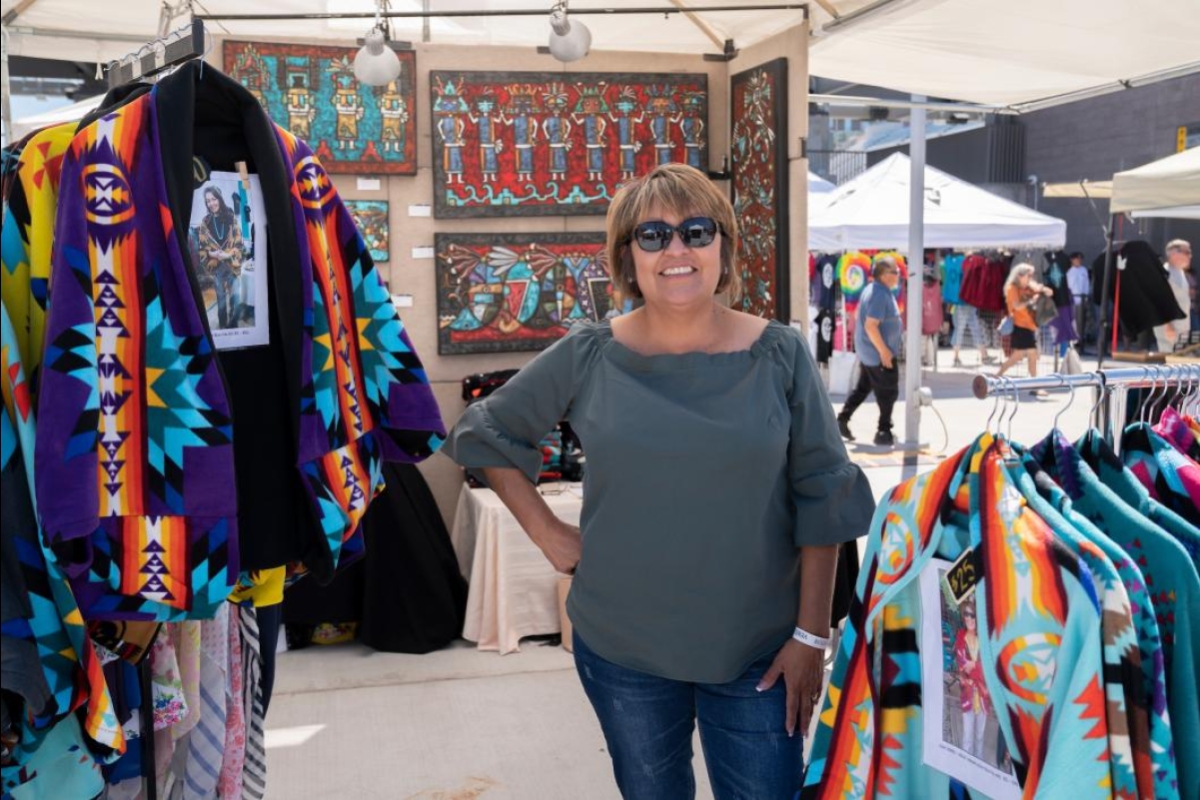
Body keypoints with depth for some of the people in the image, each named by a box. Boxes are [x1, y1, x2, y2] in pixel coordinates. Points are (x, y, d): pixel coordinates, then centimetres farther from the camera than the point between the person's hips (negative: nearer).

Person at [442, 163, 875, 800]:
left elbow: (821, 501, -4)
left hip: (757, 649, -1)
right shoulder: (586, 356, -5)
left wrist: (811, 635, -7)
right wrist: (547, 533, -1)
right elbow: (484, 434, 7)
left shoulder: (779, 355, -6)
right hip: (620, 648, 1)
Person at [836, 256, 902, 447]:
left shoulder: (873, 289, 9)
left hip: (867, 351, 10)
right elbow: (870, 326, -27)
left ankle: (842, 420, 19)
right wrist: (884, 351, -23)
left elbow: (862, 318, 18)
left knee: (863, 387, 17)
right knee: (888, 393, 1)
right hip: (879, 354, -10)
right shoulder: (880, 295, -22)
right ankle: (884, 432, 9)